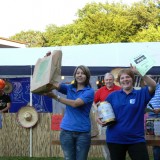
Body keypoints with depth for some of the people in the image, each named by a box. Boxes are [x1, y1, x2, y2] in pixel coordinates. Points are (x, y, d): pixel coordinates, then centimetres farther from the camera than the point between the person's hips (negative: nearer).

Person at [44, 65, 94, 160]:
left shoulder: (90, 91, -5)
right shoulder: (69, 88, 9)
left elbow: (75, 103, -19)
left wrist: (55, 97, -24)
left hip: (83, 132, -3)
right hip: (67, 130, 3)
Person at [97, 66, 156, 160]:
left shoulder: (141, 94, 1)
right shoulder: (113, 95, 6)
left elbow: (153, 85, -17)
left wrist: (138, 72, -27)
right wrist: (100, 119, -10)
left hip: (136, 139, -1)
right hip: (115, 139, 2)